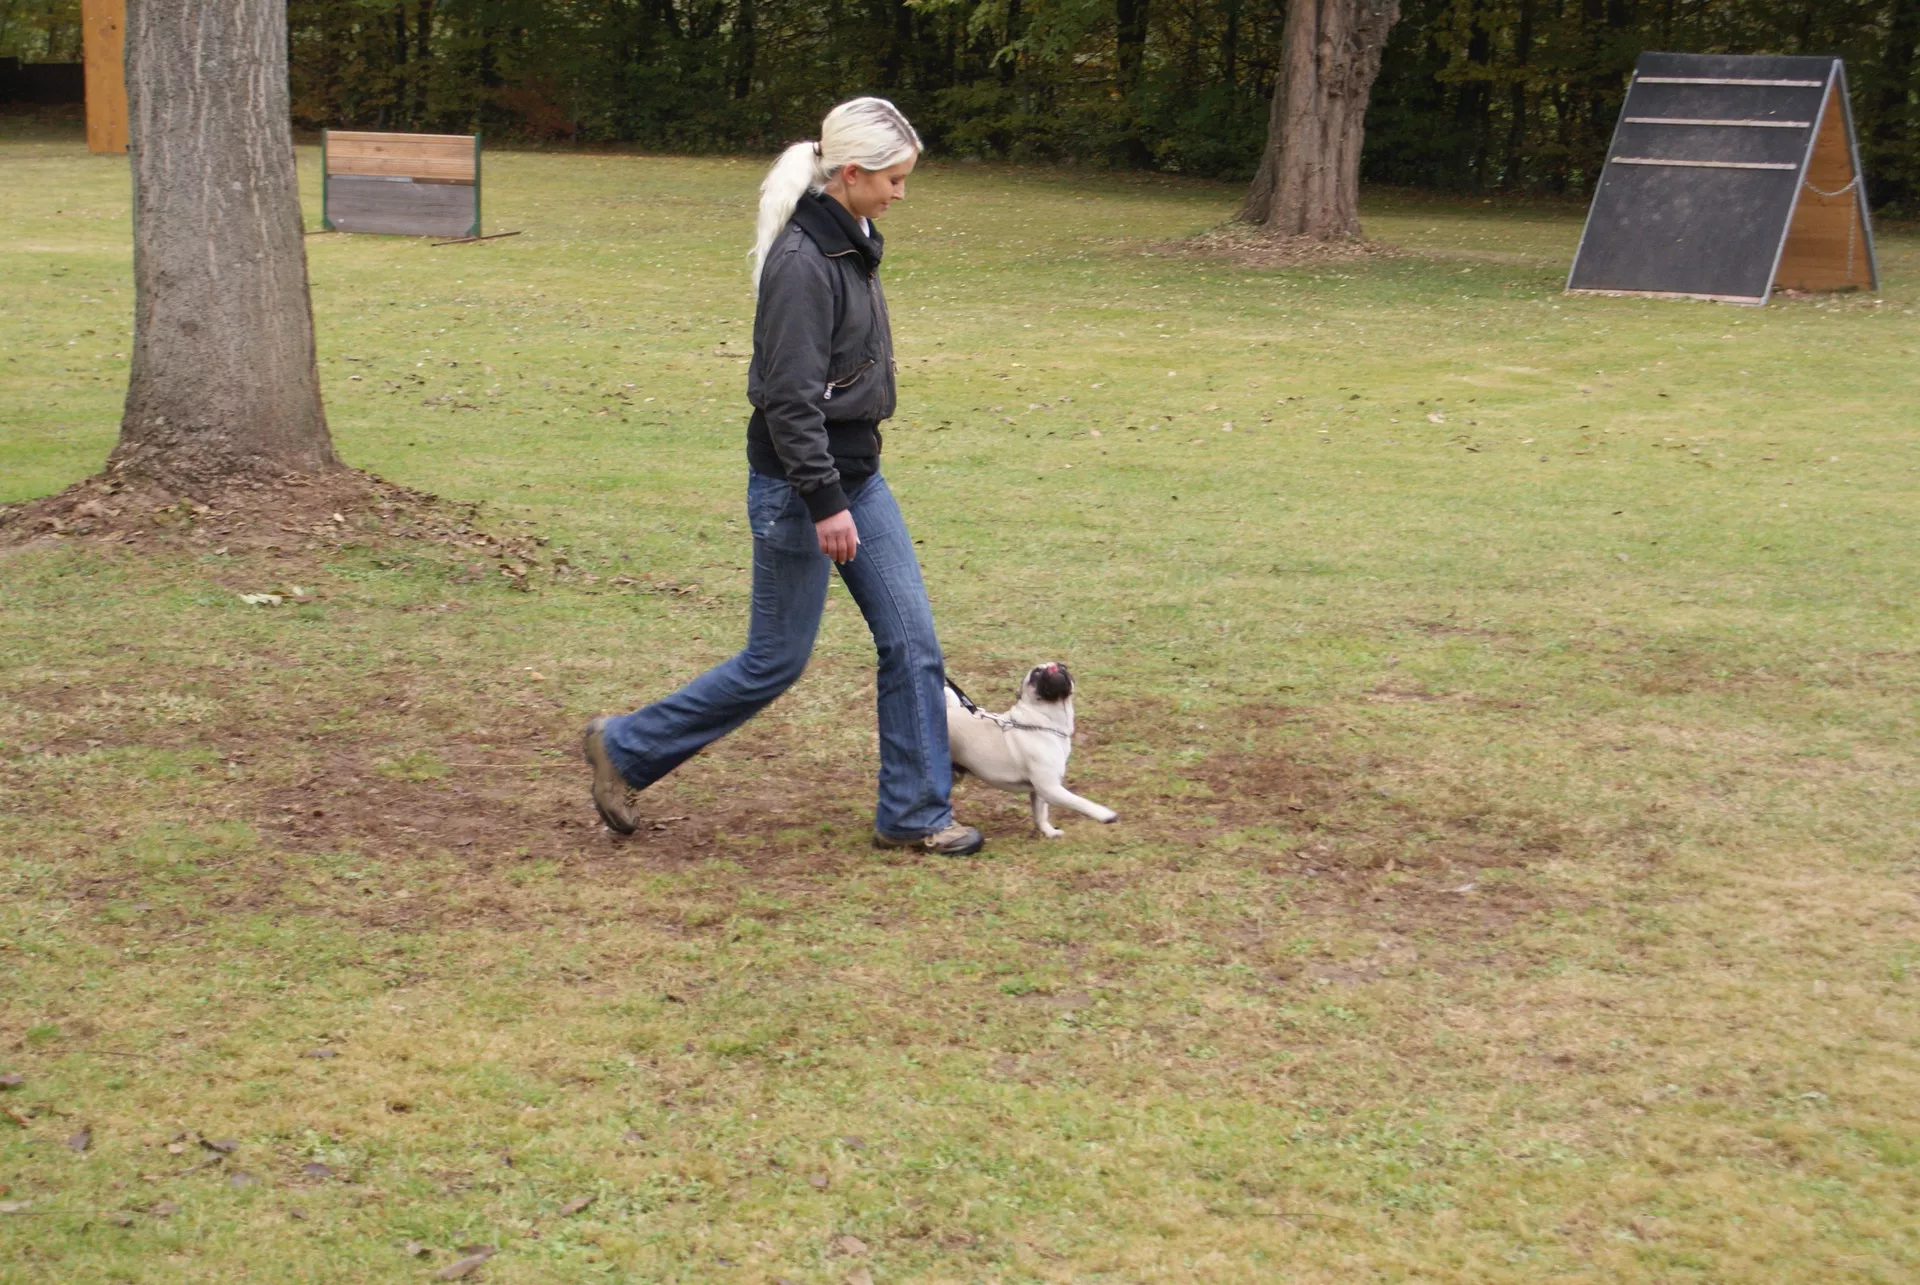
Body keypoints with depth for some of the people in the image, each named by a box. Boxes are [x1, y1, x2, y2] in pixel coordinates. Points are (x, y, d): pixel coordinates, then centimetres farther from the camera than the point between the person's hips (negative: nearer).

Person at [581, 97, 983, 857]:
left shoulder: (850, 242, 8)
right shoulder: (802, 261, -21)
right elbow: (790, 398, -24)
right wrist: (826, 502, -24)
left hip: (857, 473, 9)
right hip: (799, 486, -9)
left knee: (912, 642, 6)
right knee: (777, 660, 3)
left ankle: (915, 814, 16)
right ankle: (624, 750, 19)